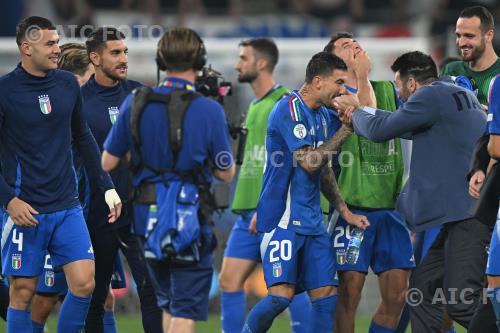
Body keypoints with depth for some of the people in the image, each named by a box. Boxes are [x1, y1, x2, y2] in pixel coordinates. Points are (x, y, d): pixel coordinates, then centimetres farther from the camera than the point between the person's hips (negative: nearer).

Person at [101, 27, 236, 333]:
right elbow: (225, 173, -2)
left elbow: (107, 163, 3)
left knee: (169, 304, 21)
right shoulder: (210, 111, -12)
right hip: (188, 217, -4)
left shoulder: (135, 104, -2)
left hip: (147, 216, 4)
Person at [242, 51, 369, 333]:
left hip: (312, 221, 9)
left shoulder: (323, 115, 15)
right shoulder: (289, 109, -12)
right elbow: (310, 162, -19)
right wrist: (347, 129, -14)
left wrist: (345, 211, 18)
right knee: (282, 294, -17)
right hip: (284, 217, -8)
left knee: (326, 295, 0)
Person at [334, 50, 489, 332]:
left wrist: (357, 112, 18)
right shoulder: (461, 95, 23)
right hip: (464, 213, 11)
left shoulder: (431, 95, -8)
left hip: (469, 211, -11)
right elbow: (407, 126, 37)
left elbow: (380, 131, -3)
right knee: (424, 287, 14)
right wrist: (359, 110, 40)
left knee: (461, 303, -16)